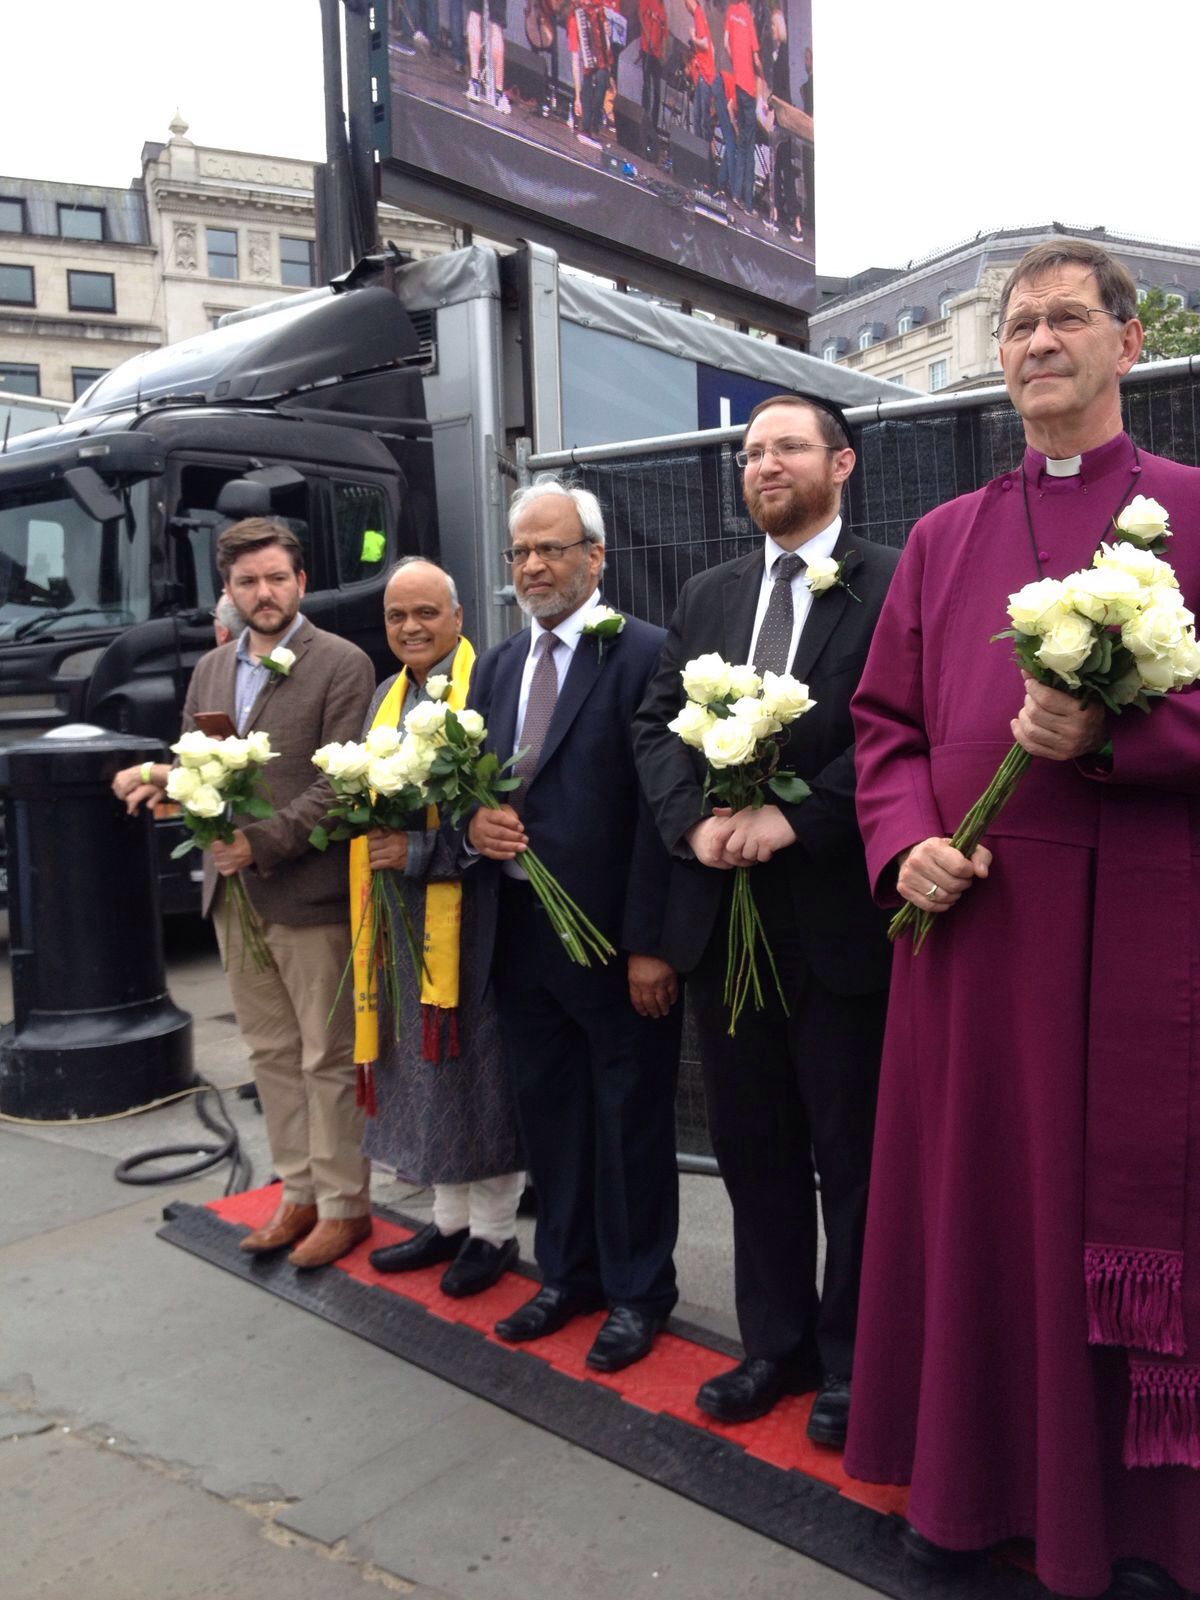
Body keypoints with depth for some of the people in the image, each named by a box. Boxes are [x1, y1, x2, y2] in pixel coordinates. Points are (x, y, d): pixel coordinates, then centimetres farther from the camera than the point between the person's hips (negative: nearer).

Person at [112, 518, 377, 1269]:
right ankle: (299, 1193, 29)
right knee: (272, 1053, 15)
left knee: (328, 1059, 4)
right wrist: (162, 777, -6)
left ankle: (344, 1205, 19)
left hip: (308, 892, -6)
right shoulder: (212, 669, 13)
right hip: (234, 893, 6)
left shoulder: (342, 664, -7)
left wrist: (261, 842, -20)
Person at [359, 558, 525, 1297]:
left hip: (468, 908, -7)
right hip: (400, 910, 8)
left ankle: (494, 1230, 20)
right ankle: (451, 1218, 31)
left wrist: (420, 849, -20)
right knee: (423, 1063, 15)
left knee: (478, 1061, 3)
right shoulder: (386, 696, 14)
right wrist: (364, 823, -1)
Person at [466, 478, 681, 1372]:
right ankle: (569, 1273, 35)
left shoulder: (642, 654, -9)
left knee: (630, 1119, 8)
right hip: (520, 929, 7)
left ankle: (638, 1290, 27)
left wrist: (649, 944, -17)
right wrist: (474, 820, -5)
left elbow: (657, 803, -14)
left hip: (613, 935, -6)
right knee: (548, 1111, 17)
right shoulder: (497, 668, 14)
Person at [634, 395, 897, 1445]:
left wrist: (794, 819, -19)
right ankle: (777, 1343, 34)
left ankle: (851, 1358, 29)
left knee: (852, 1152, 9)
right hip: (723, 911, 5)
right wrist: (695, 822, -8)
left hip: (839, 914, -5)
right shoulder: (708, 596, 14)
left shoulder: (893, 584, -4)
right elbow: (657, 724, 9)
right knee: (753, 1145, 16)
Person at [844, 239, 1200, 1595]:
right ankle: (973, 1481, 31)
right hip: (969, 925, 3)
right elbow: (885, 721, 12)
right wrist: (906, 845, -5)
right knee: (975, 1209, 11)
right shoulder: (943, 539, 14)